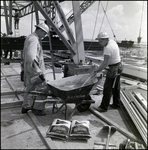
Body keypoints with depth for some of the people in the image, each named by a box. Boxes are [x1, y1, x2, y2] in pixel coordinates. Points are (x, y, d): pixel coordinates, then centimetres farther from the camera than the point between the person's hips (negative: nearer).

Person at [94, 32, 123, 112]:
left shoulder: (108, 48, -24)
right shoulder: (112, 41, 7)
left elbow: (105, 63, -26)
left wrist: (97, 70, -18)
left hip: (113, 69, -10)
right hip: (118, 66, 10)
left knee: (108, 88, -3)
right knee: (116, 87, 18)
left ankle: (104, 107, 7)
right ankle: (116, 104, 30)